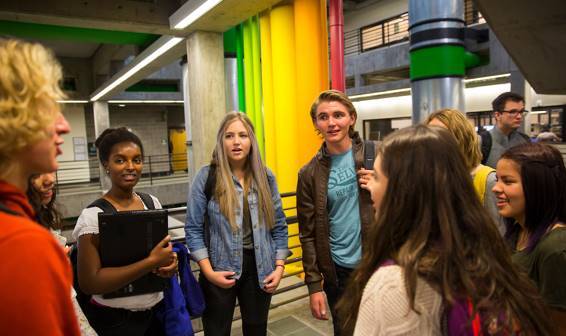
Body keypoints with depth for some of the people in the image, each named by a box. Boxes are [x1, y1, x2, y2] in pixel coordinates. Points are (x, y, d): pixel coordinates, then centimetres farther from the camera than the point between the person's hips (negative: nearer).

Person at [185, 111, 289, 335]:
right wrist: (209, 272, -14)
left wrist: (280, 266, -2)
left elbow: (279, 225, 5)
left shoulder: (266, 176, 1)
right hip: (220, 270, -2)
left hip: (259, 267, 3)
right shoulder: (207, 176, -8)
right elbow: (193, 229, -7)